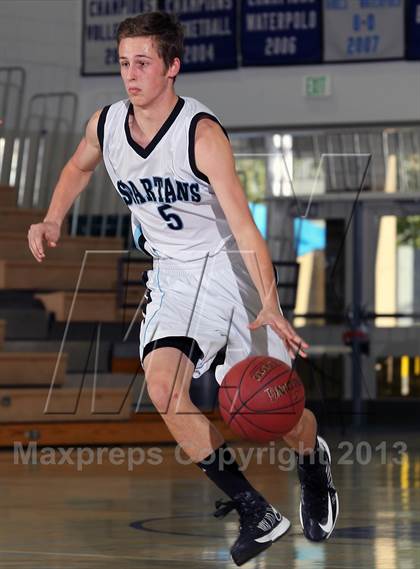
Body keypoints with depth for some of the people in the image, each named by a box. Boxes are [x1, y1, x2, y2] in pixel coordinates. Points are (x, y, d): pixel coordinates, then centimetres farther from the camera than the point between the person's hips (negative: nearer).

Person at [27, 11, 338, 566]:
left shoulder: (202, 132, -21)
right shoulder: (106, 125, -4)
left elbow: (243, 223, -29)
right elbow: (79, 167, 22)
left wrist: (270, 308, -38)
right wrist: (52, 221, 7)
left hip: (237, 269, -4)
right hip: (176, 278, 4)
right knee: (162, 384, -24)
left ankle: (312, 458, 38)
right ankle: (254, 512, -13)